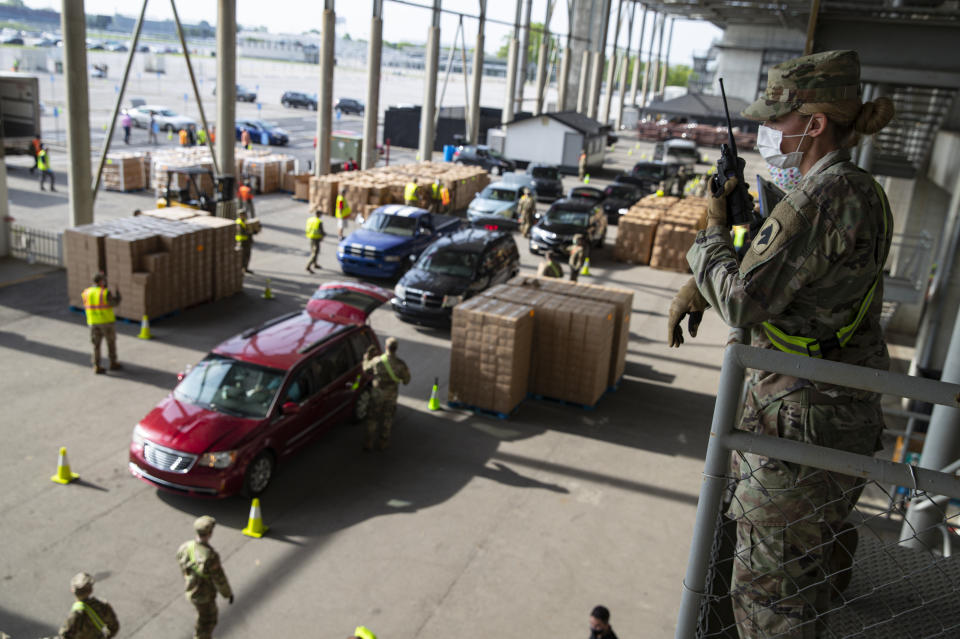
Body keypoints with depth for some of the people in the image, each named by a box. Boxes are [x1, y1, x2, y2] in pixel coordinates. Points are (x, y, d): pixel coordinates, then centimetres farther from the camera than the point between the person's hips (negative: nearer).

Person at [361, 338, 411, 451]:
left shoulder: (376, 360, -18)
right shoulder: (400, 364, -19)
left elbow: (366, 369, 1)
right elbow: (406, 380, -8)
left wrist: (367, 356, 13)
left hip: (377, 394, 0)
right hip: (391, 395, 0)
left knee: (373, 417, 14)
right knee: (387, 418, 18)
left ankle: (369, 442, 19)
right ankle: (383, 442, 28)